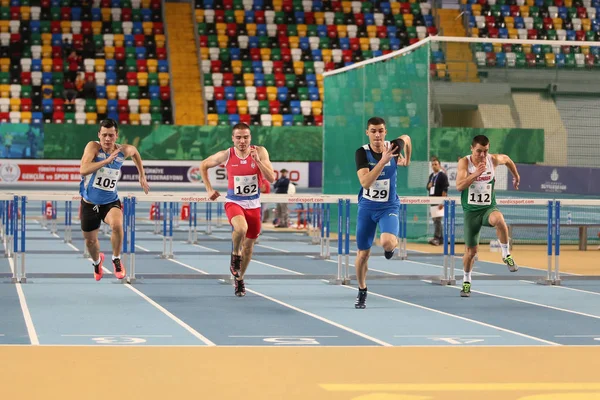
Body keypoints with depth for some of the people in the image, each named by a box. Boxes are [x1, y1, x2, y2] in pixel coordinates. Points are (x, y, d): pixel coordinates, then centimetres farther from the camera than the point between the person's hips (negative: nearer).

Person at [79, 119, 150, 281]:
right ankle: (97, 261, 53)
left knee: (117, 225, -32)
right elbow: (83, 170, -36)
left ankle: (116, 260, -5)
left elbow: (135, 152, 17)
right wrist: (107, 160, -42)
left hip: (110, 201, 0)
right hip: (89, 202, 0)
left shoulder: (124, 150, -10)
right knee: (90, 241, 15)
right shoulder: (93, 147, -20)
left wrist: (142, 176, 17)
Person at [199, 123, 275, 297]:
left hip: (253, 204, 2)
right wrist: (209, 189, 1)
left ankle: (239, 279, 35)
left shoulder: (260, 152, -10)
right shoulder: (226, 155, -10)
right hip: (233, 202, -2)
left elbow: (271, 179, -16)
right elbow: (203, 166, 6)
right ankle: (235, 255, -3)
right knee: (241, 228, -34)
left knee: (248, 246, 11)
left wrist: (257, 160, -28)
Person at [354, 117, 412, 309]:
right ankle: (362, 291, 29)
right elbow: (365, 182, -28)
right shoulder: (362, 153, -14)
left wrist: (407, 160, 20)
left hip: (389, 206, 0)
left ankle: (392, 245, 11)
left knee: (387, 242, -28)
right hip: (367, 207, 0)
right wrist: (383, 160, -34)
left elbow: (406, 138, 16)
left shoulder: (394, 147, -9)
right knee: (363, 253, 7)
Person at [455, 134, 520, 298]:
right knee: (470, 250, 5)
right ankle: (466, 281, 30)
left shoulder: (494, 160, -3)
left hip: (488, 207, 0)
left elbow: (507, 159, 21)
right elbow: (459, 186, -23)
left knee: (499, 219, -38)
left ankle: (506, 255, -19)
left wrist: (516, 176, 32)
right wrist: (476, 173, -34)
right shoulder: (464, 162, -10)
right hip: (471, 211, 0)